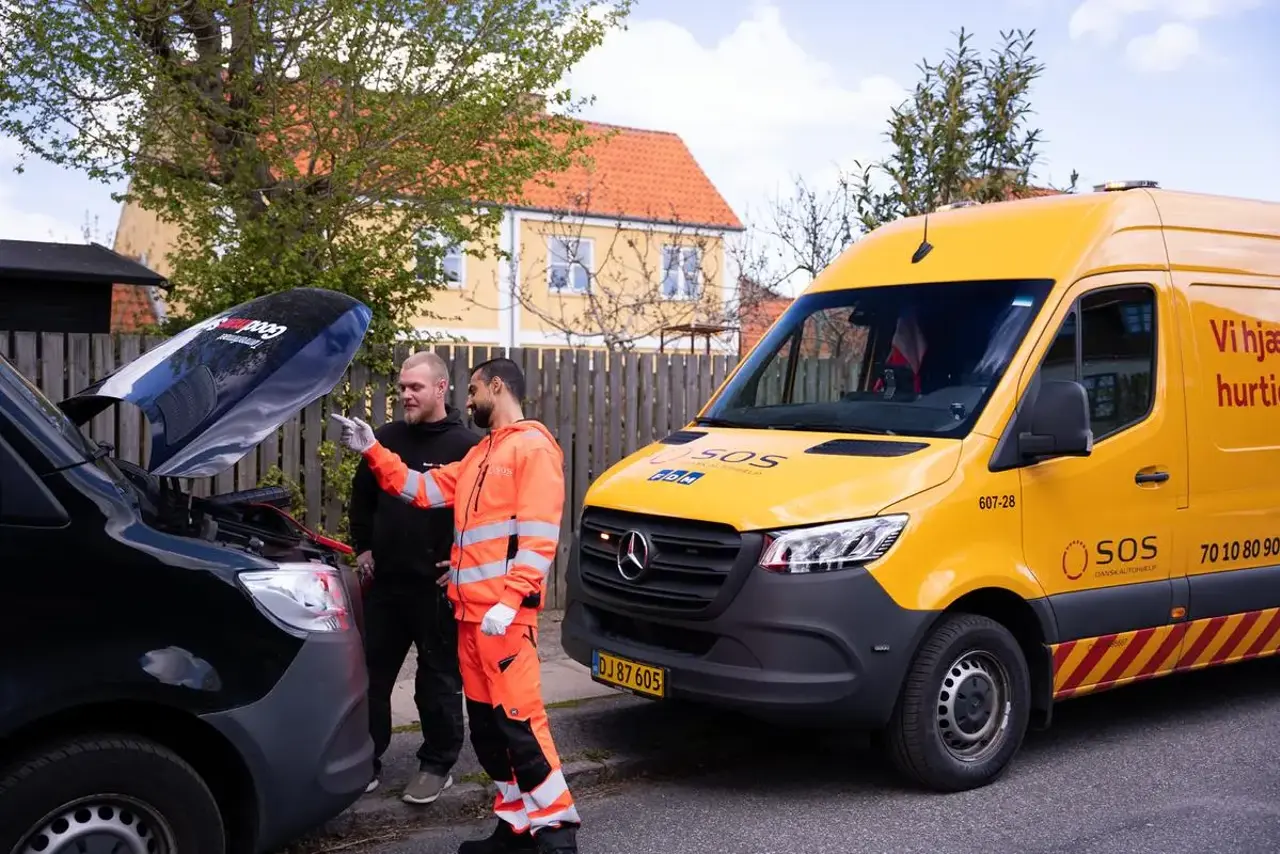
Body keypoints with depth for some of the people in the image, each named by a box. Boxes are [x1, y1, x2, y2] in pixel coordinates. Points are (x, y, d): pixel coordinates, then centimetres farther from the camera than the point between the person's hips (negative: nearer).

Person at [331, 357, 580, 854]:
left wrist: (509, 602, -22)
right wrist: (371, 451, 15)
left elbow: (538, 535, -15)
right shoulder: (480, 455, 24)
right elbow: (423, 489, 22)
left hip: (505, 613, -9)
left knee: (518, 718, -9)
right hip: (470, 610, 9)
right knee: (485, 722, 10)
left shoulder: (533, 446, -6)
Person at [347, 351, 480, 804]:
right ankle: (365, 760, 22)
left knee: (439, 678, 7)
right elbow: (362, 496, 18)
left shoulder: (467, 445, -8)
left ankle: (437, 764, 20)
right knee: (372, 673, 10)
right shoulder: (387, 438, 7)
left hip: (438, 586, -5)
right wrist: (363, 547, 12)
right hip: (384, 582, 5)